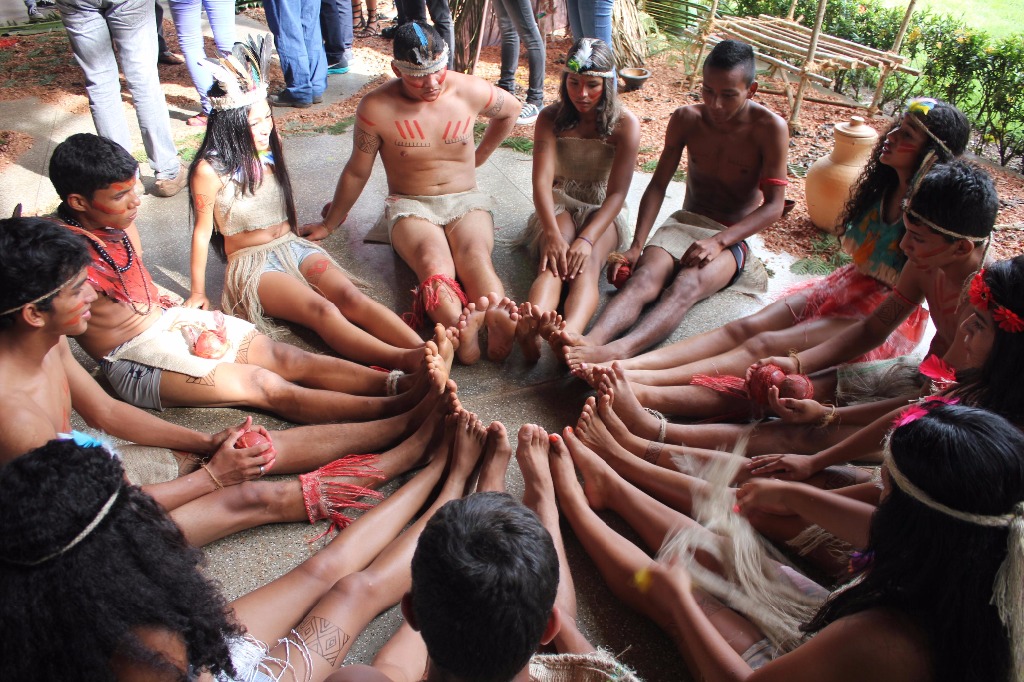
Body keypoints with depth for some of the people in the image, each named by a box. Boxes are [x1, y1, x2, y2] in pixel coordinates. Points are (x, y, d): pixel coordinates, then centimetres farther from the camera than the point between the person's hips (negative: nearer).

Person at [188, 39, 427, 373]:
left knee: (351, 297, -25)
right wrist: (197, 292, 1)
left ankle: (424, 348, -47)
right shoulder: (211, 170, -11)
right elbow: (203, 231, -4)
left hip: (293, 246, 5)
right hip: (252, 264, -5)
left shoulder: (270, 147, 7)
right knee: (322, 310, -33)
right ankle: (404, 360, -56)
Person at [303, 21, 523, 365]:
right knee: (434, 264, -37)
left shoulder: (470, 90, -3)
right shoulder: (376, 108, -9)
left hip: (465, 200, 2)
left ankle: (499, 321, -64)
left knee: (475, 256, -35)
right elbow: (356, 172, 4)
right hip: (409, 205, -2)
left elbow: (510, 109, 19)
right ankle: (460, 330, -66)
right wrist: (330, 224, 12)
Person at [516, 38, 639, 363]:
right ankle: (532, 323, -68)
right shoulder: (551, 118, -4)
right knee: (555, 259, -34)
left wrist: (586, 239, -35)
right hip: (559, 206, 1)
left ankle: (569, 334, -67)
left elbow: (617, 193, -17)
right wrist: (553, 235, -37)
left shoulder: (625, 123, -9)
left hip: (604, 211, -1)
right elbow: (542, 181, -18)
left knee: (588, 261, -36)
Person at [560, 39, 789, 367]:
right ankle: (591, 341, -59)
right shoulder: (686, 119, 2)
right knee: (644, 277, -31)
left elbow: (773, 205, -11)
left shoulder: (769, 128, -8)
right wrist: (636, 247, -11)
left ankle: (617, 351, -64)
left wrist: (718, 241, -26)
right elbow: (658, 185, 2)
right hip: (685, 222, 3)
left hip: (734, 235, -3)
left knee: (687, 284, -37)